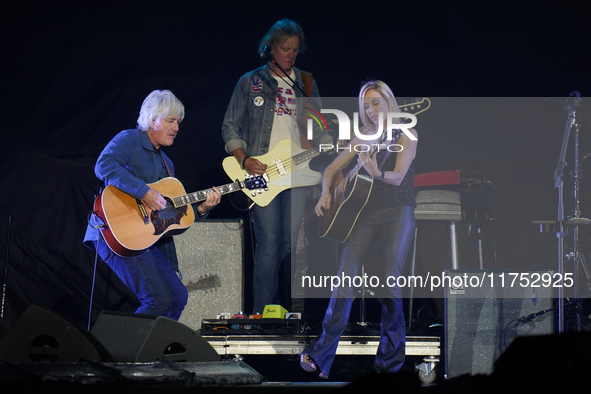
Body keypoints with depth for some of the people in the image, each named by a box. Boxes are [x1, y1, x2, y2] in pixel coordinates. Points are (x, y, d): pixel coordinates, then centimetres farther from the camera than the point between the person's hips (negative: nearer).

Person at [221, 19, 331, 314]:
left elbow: (319, 129, 20)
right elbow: (230, 126, 5)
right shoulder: (251, 82, 6)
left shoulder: (306, 83, 16)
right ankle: (262, 314, -10)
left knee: (289, 243, 2)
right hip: (261, 172, -3)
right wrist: (244, 160, -10)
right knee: (269, 243, -12)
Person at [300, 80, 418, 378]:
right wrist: (326, 193, 0)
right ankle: (322, 356, -22)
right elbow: (332, 168, 21)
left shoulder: (406, 135, 2)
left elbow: (398, 176, -12)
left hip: (398, 211, -4)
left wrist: (378, 174, -33)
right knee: (347, 271, -14)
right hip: (366, 211, 4)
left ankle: (390, 358, -2)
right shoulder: (364, 139, 16)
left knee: (389, 278, -15)